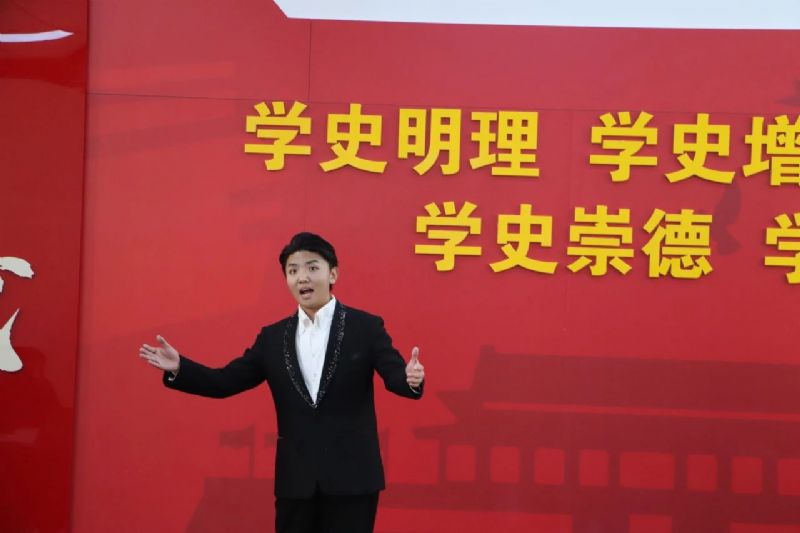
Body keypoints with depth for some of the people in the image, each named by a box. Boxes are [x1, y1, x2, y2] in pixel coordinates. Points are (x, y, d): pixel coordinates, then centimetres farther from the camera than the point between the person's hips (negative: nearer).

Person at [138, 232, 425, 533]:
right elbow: (226, 381, 9)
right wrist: (178, 367, -5)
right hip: (295, 479, 3)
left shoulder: (365, 327, -1)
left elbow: (395, 375, -11)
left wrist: (411, 378, -35)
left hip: (352, 477, -3)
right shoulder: (272, 338, 9)